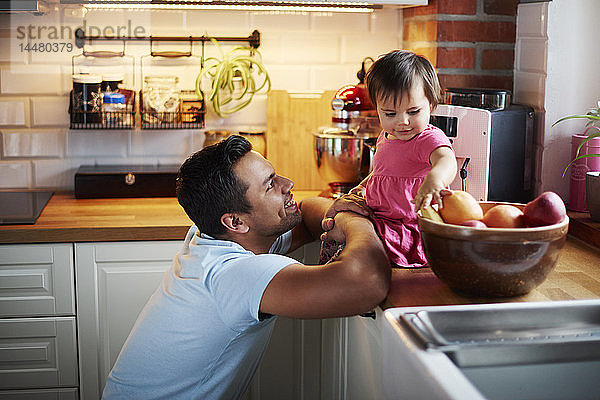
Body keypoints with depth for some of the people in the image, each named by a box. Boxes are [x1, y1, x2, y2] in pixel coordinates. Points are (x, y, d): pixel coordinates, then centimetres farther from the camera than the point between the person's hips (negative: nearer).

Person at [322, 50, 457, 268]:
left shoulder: (430, 138, -17)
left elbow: (447, 160, -41)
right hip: (376, 216, 9)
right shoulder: (386, 137, 12)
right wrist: (360, 188, 17)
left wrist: (434, 179, -63)